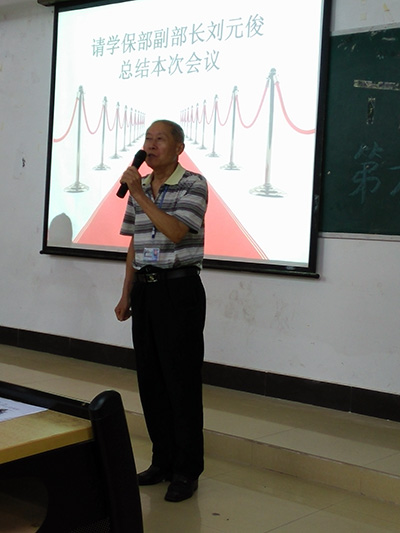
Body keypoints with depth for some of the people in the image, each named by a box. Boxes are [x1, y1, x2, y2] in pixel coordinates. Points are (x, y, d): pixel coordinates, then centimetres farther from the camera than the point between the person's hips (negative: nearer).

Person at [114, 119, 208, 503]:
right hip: (144, 288, 7)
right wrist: (126, 295, 14)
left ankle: (187, 470, 8)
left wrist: (140, 195, -20)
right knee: (150, 378, 10)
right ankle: (163, 460, 23)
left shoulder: (193, 184, -7)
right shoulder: (139, 187, 11)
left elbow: (176, 231, -22)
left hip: (179, 288, -6)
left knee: (181, 380, -2)